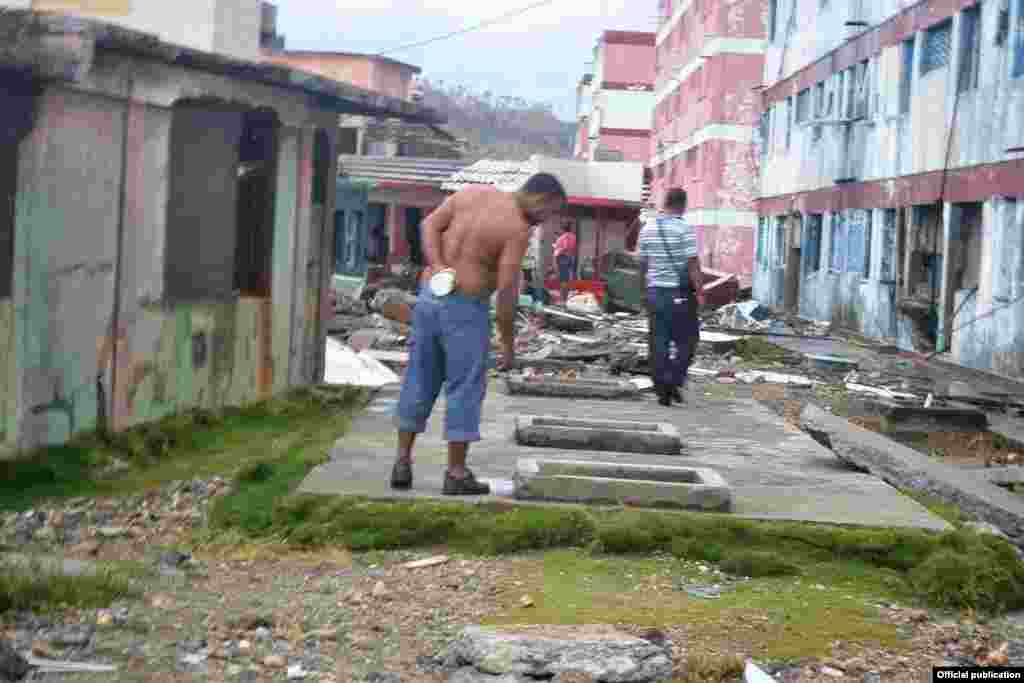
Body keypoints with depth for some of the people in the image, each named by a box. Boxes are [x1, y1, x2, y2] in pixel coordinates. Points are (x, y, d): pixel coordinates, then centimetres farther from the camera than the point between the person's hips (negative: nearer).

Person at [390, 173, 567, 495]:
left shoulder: (472, 192, 7)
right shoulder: (517, 229, -13)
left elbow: (430, 224, 3)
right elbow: (506, 292, -16)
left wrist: (436, 267, -9)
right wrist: (509, 344, -7)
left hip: (429, 297, 7)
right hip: (465, 309, -7)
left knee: (419, 383, 13)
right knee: (465, 390, 3)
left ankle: (402, 462, 14)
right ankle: (456, 474, 6)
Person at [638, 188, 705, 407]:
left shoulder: (647, 228, 6)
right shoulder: (684, 229, -10)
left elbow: (642, 262, 11)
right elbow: (692, 263, -13)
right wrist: (699, 291, -9)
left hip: (655, 291, 5)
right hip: (680, 293, -5)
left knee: (659, 343, 8)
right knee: (686, 340, 6)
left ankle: (662, 389, 8)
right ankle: (673, 381, -7)